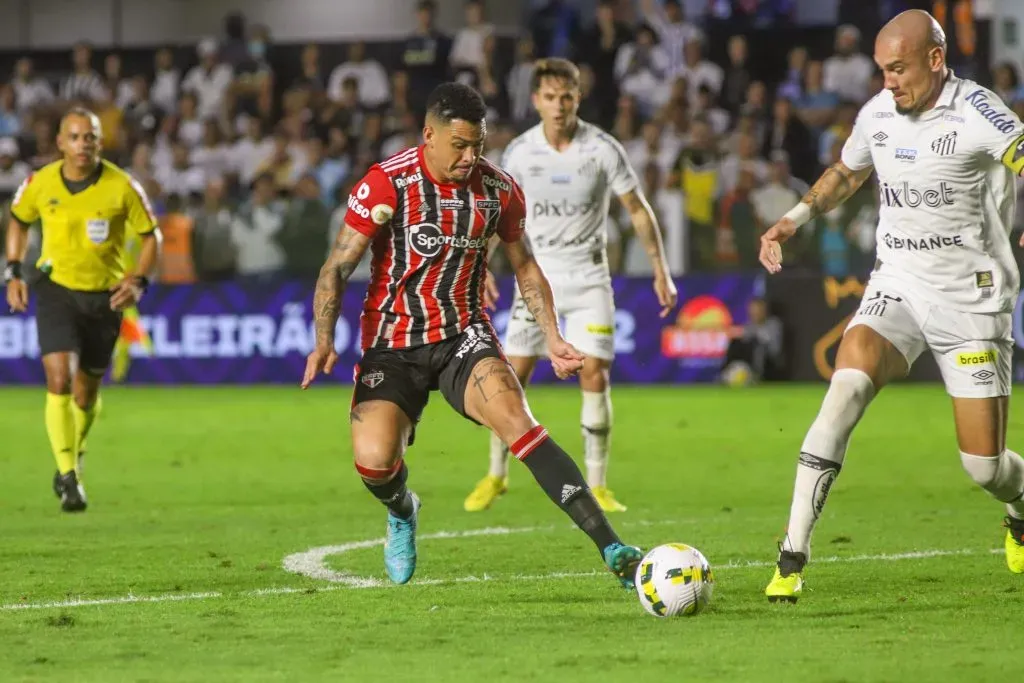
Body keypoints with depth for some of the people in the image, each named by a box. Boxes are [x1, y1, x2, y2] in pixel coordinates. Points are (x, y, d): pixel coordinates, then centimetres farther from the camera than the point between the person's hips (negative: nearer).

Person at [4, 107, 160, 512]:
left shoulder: (122, 187, -11)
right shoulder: (40, 184, -7)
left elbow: (150, 235, 0)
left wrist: (138, 281, -14)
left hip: (104, 295, 0)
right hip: (56, 288, 0)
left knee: (86, 392, 11)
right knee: (59, 378, -19)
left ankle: (74, 456, 41)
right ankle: (69, 476, -14)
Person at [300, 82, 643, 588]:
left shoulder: (497, 189, 0)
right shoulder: (387, 184, -11)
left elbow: (524, 265, 16)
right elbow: (338, 267, -7)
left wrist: (552, 336, 5)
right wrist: (324, 340, -20)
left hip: (463, 336, 1)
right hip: (392, 343, -1)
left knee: (513, 415, -27)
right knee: (374, 460, -20)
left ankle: (611, 549, -33)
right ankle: (402, 514, 22)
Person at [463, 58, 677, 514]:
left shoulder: (603, 149, -9)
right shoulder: (520, 151, -5)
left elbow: (637, 209, 0)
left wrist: (660, 270, -2)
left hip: (589, 276, -1)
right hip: (537, 274, 1)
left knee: (595, 375, -8)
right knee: (513, 373, -4)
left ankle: (597, 486, 0)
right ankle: (496, 476, 11)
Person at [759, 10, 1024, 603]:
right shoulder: (877, 115, 4)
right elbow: (846, 173, 25)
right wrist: (796, 218, 12)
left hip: (970, 297, -4)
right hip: (897, 287, 4)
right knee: (846, 386, -25)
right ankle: (792, 558, -25)